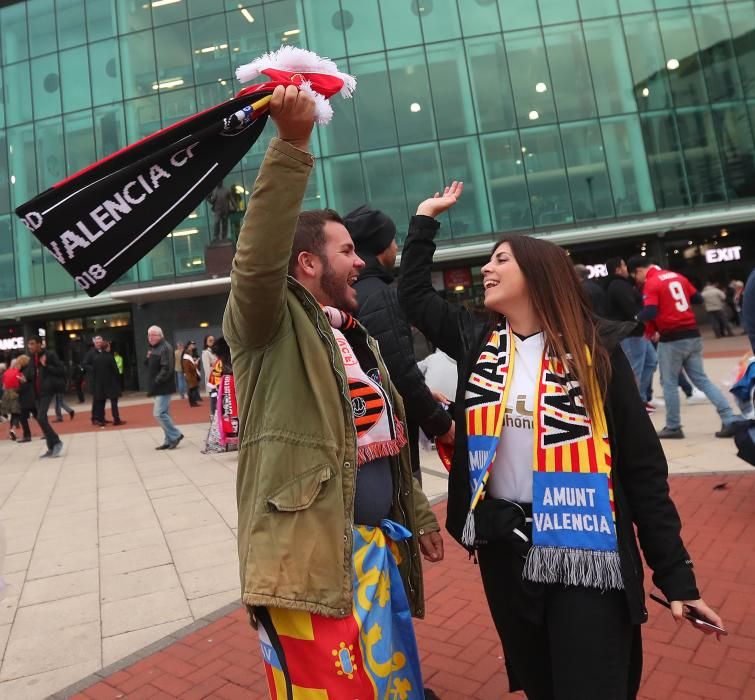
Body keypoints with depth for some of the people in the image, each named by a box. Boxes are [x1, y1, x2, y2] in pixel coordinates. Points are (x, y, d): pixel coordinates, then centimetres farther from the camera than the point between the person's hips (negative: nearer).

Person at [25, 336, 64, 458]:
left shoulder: (50, 355, -7)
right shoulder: (32, 359, 13)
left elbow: (62, 370, -12)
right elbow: (31, 376, 17)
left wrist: (46, 366, -19)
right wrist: (25, 379, -4)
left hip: (47, 390, -8)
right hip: (37, 393, 8)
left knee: (41, 418, -18)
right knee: (41, 419, 8)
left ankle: (56, 442, -3)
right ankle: (51, 448, 15)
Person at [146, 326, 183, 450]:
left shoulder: (165, 348, -13)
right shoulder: (153, 348, 17)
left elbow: (167, 368, -22)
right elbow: (150, 366, 22)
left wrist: (157, 382, -21)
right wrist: (148, 358, 2)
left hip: (163, 387, -10)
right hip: (158, 388, 10)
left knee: (159, 413, -12)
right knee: (163, 414, 11)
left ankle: (176, 435, -1)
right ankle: (169, 440, 17)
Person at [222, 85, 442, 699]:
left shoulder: (359, 338, 16)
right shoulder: (271, 326, -7)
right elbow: (259, 257, -30)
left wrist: (419, 516, 21)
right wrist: (291, 144, -33)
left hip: (381, 545, 8)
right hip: (310, 554, -8)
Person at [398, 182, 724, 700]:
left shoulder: (595, 350, -9)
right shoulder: (477, 344, 1)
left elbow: (643, 466, -6)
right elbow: (413, 294, 13)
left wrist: (676, 574, -6)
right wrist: (427, 216, 14)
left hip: (586, 552, -4)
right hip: (505, 549, 4)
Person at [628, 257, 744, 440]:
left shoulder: (651, 284, -10)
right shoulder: (678, 277, 12)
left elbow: (649, 313, -22)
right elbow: (698, 299, 18)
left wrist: (636, 318, -3)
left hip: (671, 340, -7)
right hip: (692, 335, 7)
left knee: (669, 383, 6)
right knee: (702, 379, 12)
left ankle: (673, 427, 14)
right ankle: (730, 419, 6)